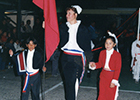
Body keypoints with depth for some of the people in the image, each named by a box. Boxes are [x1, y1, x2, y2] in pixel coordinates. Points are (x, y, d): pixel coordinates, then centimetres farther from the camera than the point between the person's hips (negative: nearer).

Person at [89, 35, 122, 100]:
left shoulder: (117, 55, -14)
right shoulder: (102, 53, 1)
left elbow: (118, 69, -12)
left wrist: (114, 81, -16)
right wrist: (94, 65, -10)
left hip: (112, 77, -4)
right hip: (103, 76, 4)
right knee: (102, 95, 12)